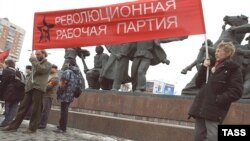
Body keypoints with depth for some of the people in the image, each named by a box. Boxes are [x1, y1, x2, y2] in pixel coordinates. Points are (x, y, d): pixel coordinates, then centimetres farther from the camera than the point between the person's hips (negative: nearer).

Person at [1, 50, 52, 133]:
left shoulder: (48, 64, 5)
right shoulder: (36, 63, 27)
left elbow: (41, 70, -14)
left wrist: (34, 60, -7)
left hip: (39, 87, -7)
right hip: (30, 87, 7)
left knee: (35, 109, -6)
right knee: (23, 107, 3)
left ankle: (32, 128, -1)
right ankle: (14, 125, 6)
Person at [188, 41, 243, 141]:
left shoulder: (233, 69, -1)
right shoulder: (212, 66, 19)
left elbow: (236, 91, -11)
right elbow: (199, 83, 17)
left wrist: (218, 99, -18)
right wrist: (204, 67, 6)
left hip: (214, 109, -7)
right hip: (201, 107, 7)